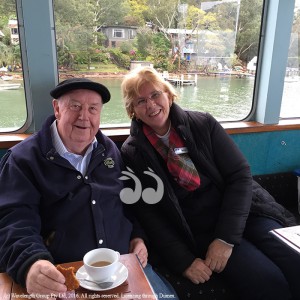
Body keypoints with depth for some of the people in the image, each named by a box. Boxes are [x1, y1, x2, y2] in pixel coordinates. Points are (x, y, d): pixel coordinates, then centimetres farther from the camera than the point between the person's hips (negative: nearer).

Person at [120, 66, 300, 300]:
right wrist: (183, 261, -12)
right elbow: (149, 216, -3)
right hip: (199, 232, -2)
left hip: (245, 213, 3)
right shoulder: (131, 154, -3)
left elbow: (240, 176, -4)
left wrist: (226, 237, -13)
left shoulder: (203, 124, -1)